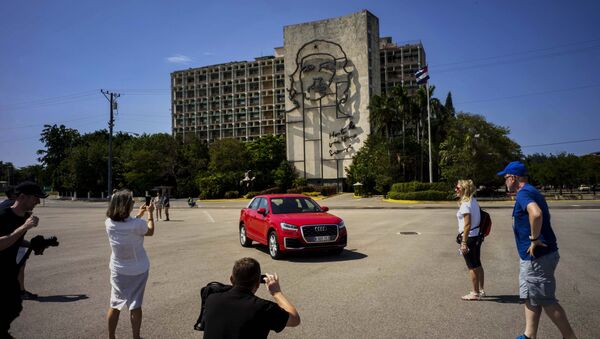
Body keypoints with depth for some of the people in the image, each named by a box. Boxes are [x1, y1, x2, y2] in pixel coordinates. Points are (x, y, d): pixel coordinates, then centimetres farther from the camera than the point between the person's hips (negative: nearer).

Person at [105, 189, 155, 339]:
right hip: (138, 270, -3)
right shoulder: (137, 224, -25)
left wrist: (139, 214, 17)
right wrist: (150, 214, 9)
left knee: (115, 304, 16)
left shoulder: (109, 223, -12)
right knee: (135, 305, 9)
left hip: (118, 270, 3)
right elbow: (150, 231, -2)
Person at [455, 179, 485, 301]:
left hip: (469, 237, -9)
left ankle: (475, 293, 12)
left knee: (472, 267, 2)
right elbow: (477, 218, 13)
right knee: (477, 265, 18)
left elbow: (467, 225, -23)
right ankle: (481, 290, 29)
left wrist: (464, 243, -20)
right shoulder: (474, 201, 8)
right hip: (477, 236, 9)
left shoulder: (465, 204, -20)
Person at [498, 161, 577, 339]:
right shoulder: (532, 192, 14)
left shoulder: (523, 193, -19)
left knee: (546, 301, 0)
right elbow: (542, 215, 26)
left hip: (537, 257, -10)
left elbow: (536, 213, -38)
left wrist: (534, 239, -27)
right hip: (534, 256, 10)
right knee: (531, 298, 16)